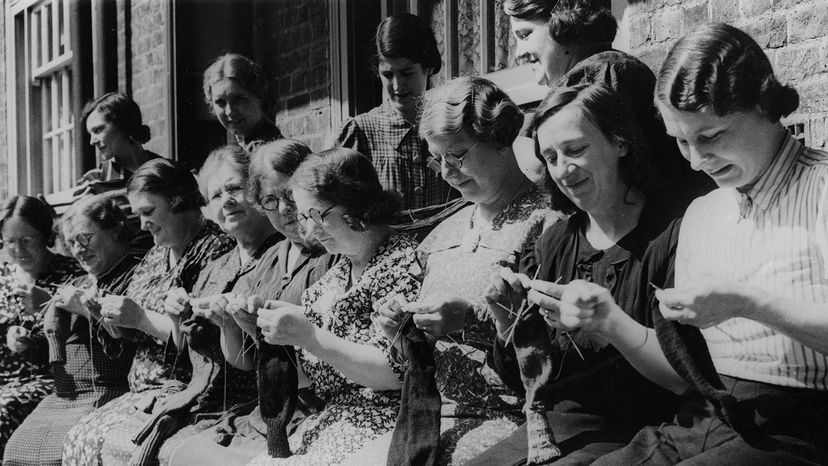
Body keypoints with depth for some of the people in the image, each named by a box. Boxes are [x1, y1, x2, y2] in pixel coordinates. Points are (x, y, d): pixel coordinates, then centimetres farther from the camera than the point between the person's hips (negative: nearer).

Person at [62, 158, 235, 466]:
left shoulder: (216, 249, -10)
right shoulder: (156, 255, 18)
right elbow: (130, 333, 23)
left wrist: (142, 318, -16)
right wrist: (111, 314, 3)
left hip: (184, 391, -8)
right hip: (144, 391, 8)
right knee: (78, 438, -9)